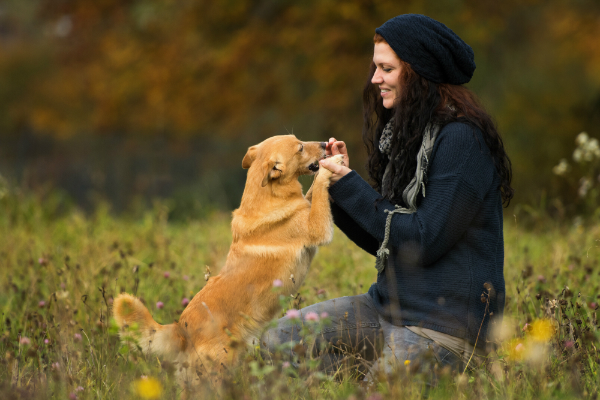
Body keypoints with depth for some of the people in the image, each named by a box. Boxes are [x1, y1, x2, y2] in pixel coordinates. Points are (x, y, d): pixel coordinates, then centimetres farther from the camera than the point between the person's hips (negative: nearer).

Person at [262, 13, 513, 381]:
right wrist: (341, 183, 2)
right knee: (277, 339, -4)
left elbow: (424, 242, -18)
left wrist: (351, 189, -13)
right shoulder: (405, 131, 14)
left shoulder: (461, 139, -14)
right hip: (389, 305, 9)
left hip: (445, 321, -9)